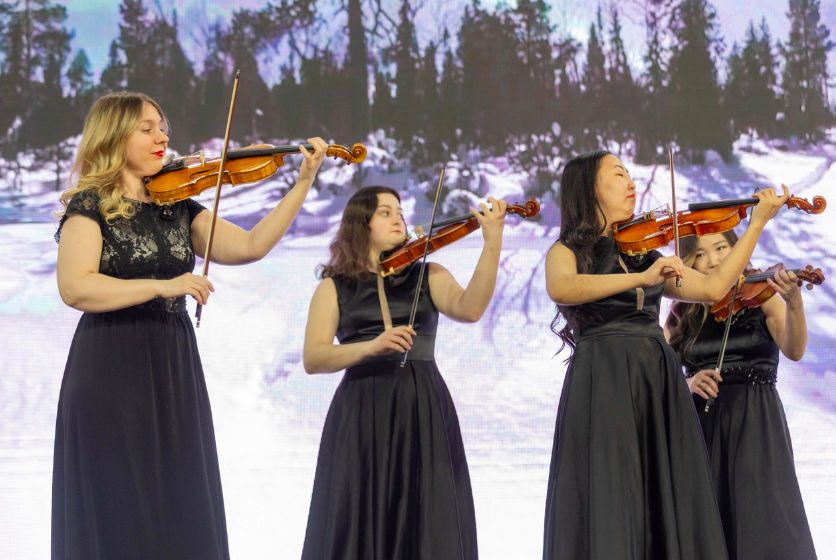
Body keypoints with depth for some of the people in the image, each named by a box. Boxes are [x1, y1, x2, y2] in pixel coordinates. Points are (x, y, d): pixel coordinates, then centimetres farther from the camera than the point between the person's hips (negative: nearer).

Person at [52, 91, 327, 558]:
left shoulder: (178, 207, 12)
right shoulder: (90, 206, -4)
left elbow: (250, 246, 1)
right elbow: (75, 287, -19)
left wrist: (304, 183, -6)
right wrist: (162, 286, -25)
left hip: (175, 374, 6)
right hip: (112, 375, -5)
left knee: (183, 516, 4)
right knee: (117, 517, -4)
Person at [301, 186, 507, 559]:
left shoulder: (426, 275, 13)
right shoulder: (334, 287, 9)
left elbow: (470, 308, -8)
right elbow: (313, 359, -4)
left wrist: (492, 241, -17)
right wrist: (371, 346, -20)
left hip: (425, 410, 1)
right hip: (361, 415, -1)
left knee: (429, 526, -6)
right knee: (356, 527, -5)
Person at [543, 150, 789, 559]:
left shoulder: (643, 254, 21)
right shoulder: (567, 251, 5)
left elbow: (713, 287, 14)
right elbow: (560, 289, -18)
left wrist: (758, 221, 16)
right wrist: (641, 278, -27)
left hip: (659, 383, 5)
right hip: (603, 381, -5)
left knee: (670, 504, -3)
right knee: (608, 507, -12)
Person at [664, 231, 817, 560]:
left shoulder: (762, 298, 3)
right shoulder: (682, 316, 11)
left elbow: (794, 351, -14)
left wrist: (794, 303, -33)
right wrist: (688, 383, -15)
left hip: (755, 422, -3)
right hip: (700, 425, 3)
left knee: (763, 522, -15)